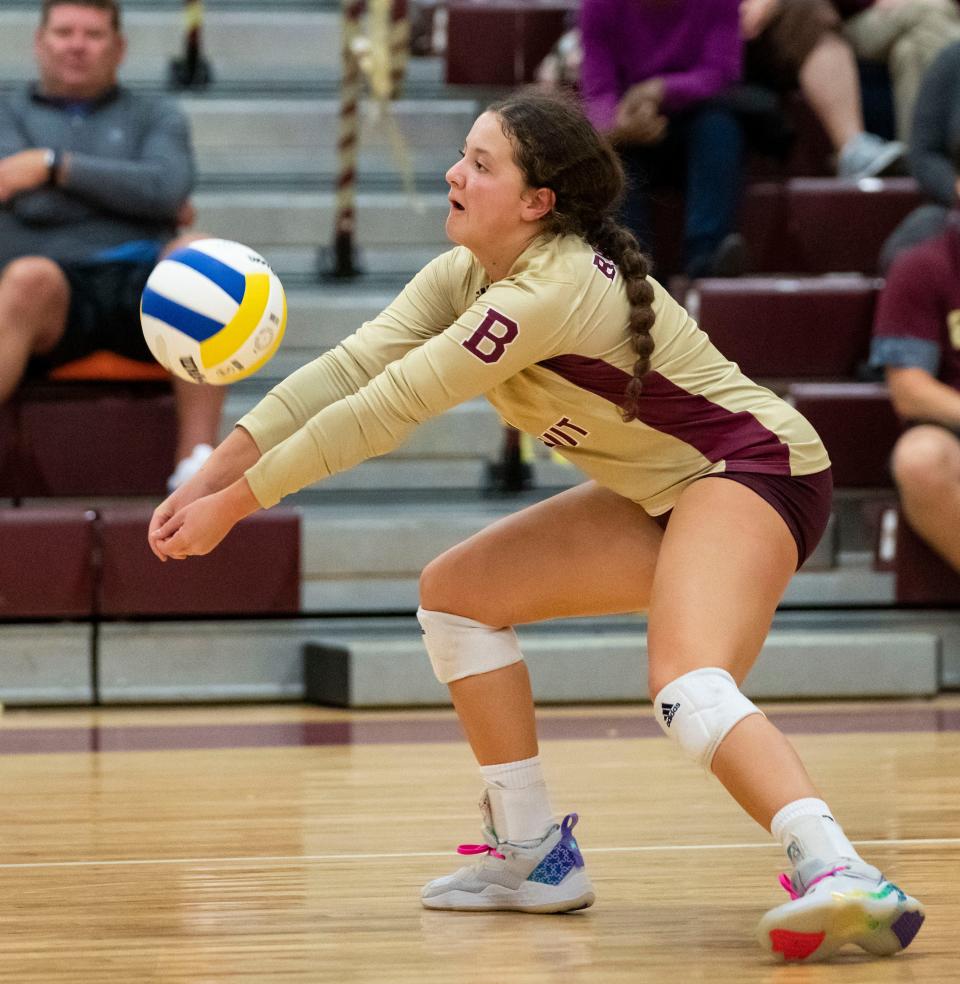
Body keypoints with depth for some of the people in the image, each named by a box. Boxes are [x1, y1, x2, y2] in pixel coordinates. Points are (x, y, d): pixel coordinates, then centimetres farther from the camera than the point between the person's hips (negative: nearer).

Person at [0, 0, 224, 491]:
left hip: (143, 284, 2)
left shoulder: (158, 118, 20)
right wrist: (148, 200, 3)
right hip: (58, 302, -2)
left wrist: (53, 165, -6)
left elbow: (165, 188, -4)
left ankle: (195, 461, -39)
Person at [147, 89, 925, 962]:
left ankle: (840, 878, -50)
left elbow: (384, 411, -25)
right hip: (662, 494, 10)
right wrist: (212, 476, -10)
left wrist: (236, 503, -19)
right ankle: (534, 856, 15)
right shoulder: (467, 275, 2)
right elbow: (348, 370, -3)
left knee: (688, 688, -35)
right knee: (456, 591, 10)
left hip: (755, 471, -10)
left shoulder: (553, 292, -27)